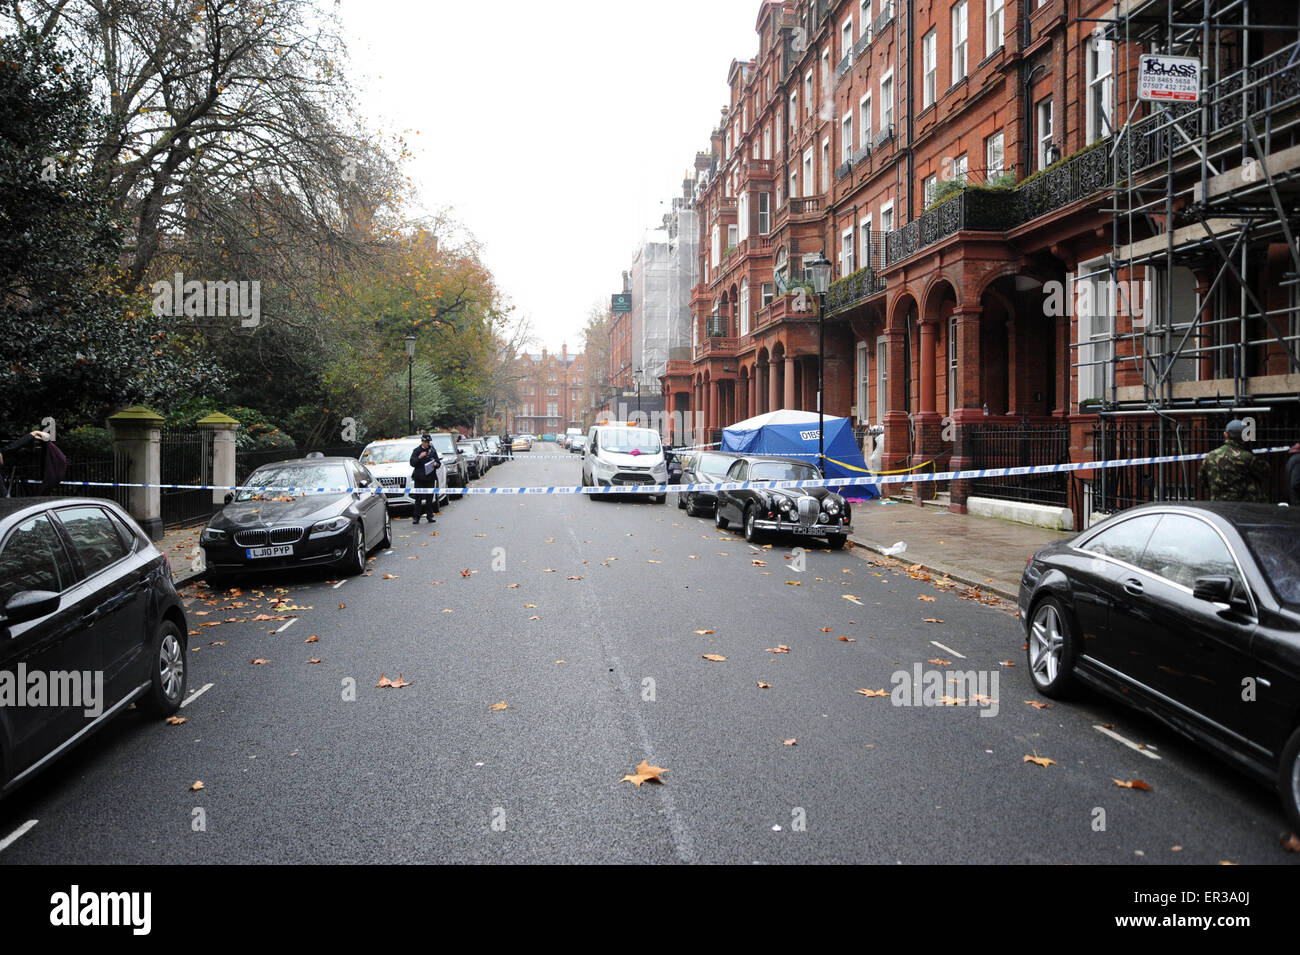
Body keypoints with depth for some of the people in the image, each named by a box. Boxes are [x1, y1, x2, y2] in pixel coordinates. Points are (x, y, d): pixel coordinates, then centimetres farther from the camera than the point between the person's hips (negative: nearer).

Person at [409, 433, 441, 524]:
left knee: (430, 498, 3)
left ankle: (430, 516, 10)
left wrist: (436, 463, -10)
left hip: (430, 478, 2)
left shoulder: (433, 450, 11)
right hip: (419, 478, -2)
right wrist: (419, 457, -17)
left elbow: (438, 462, 13)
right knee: (418, 498, -4)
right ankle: (416, 517, -2)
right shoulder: (417, 451, 5)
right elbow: (412, 463, -1)